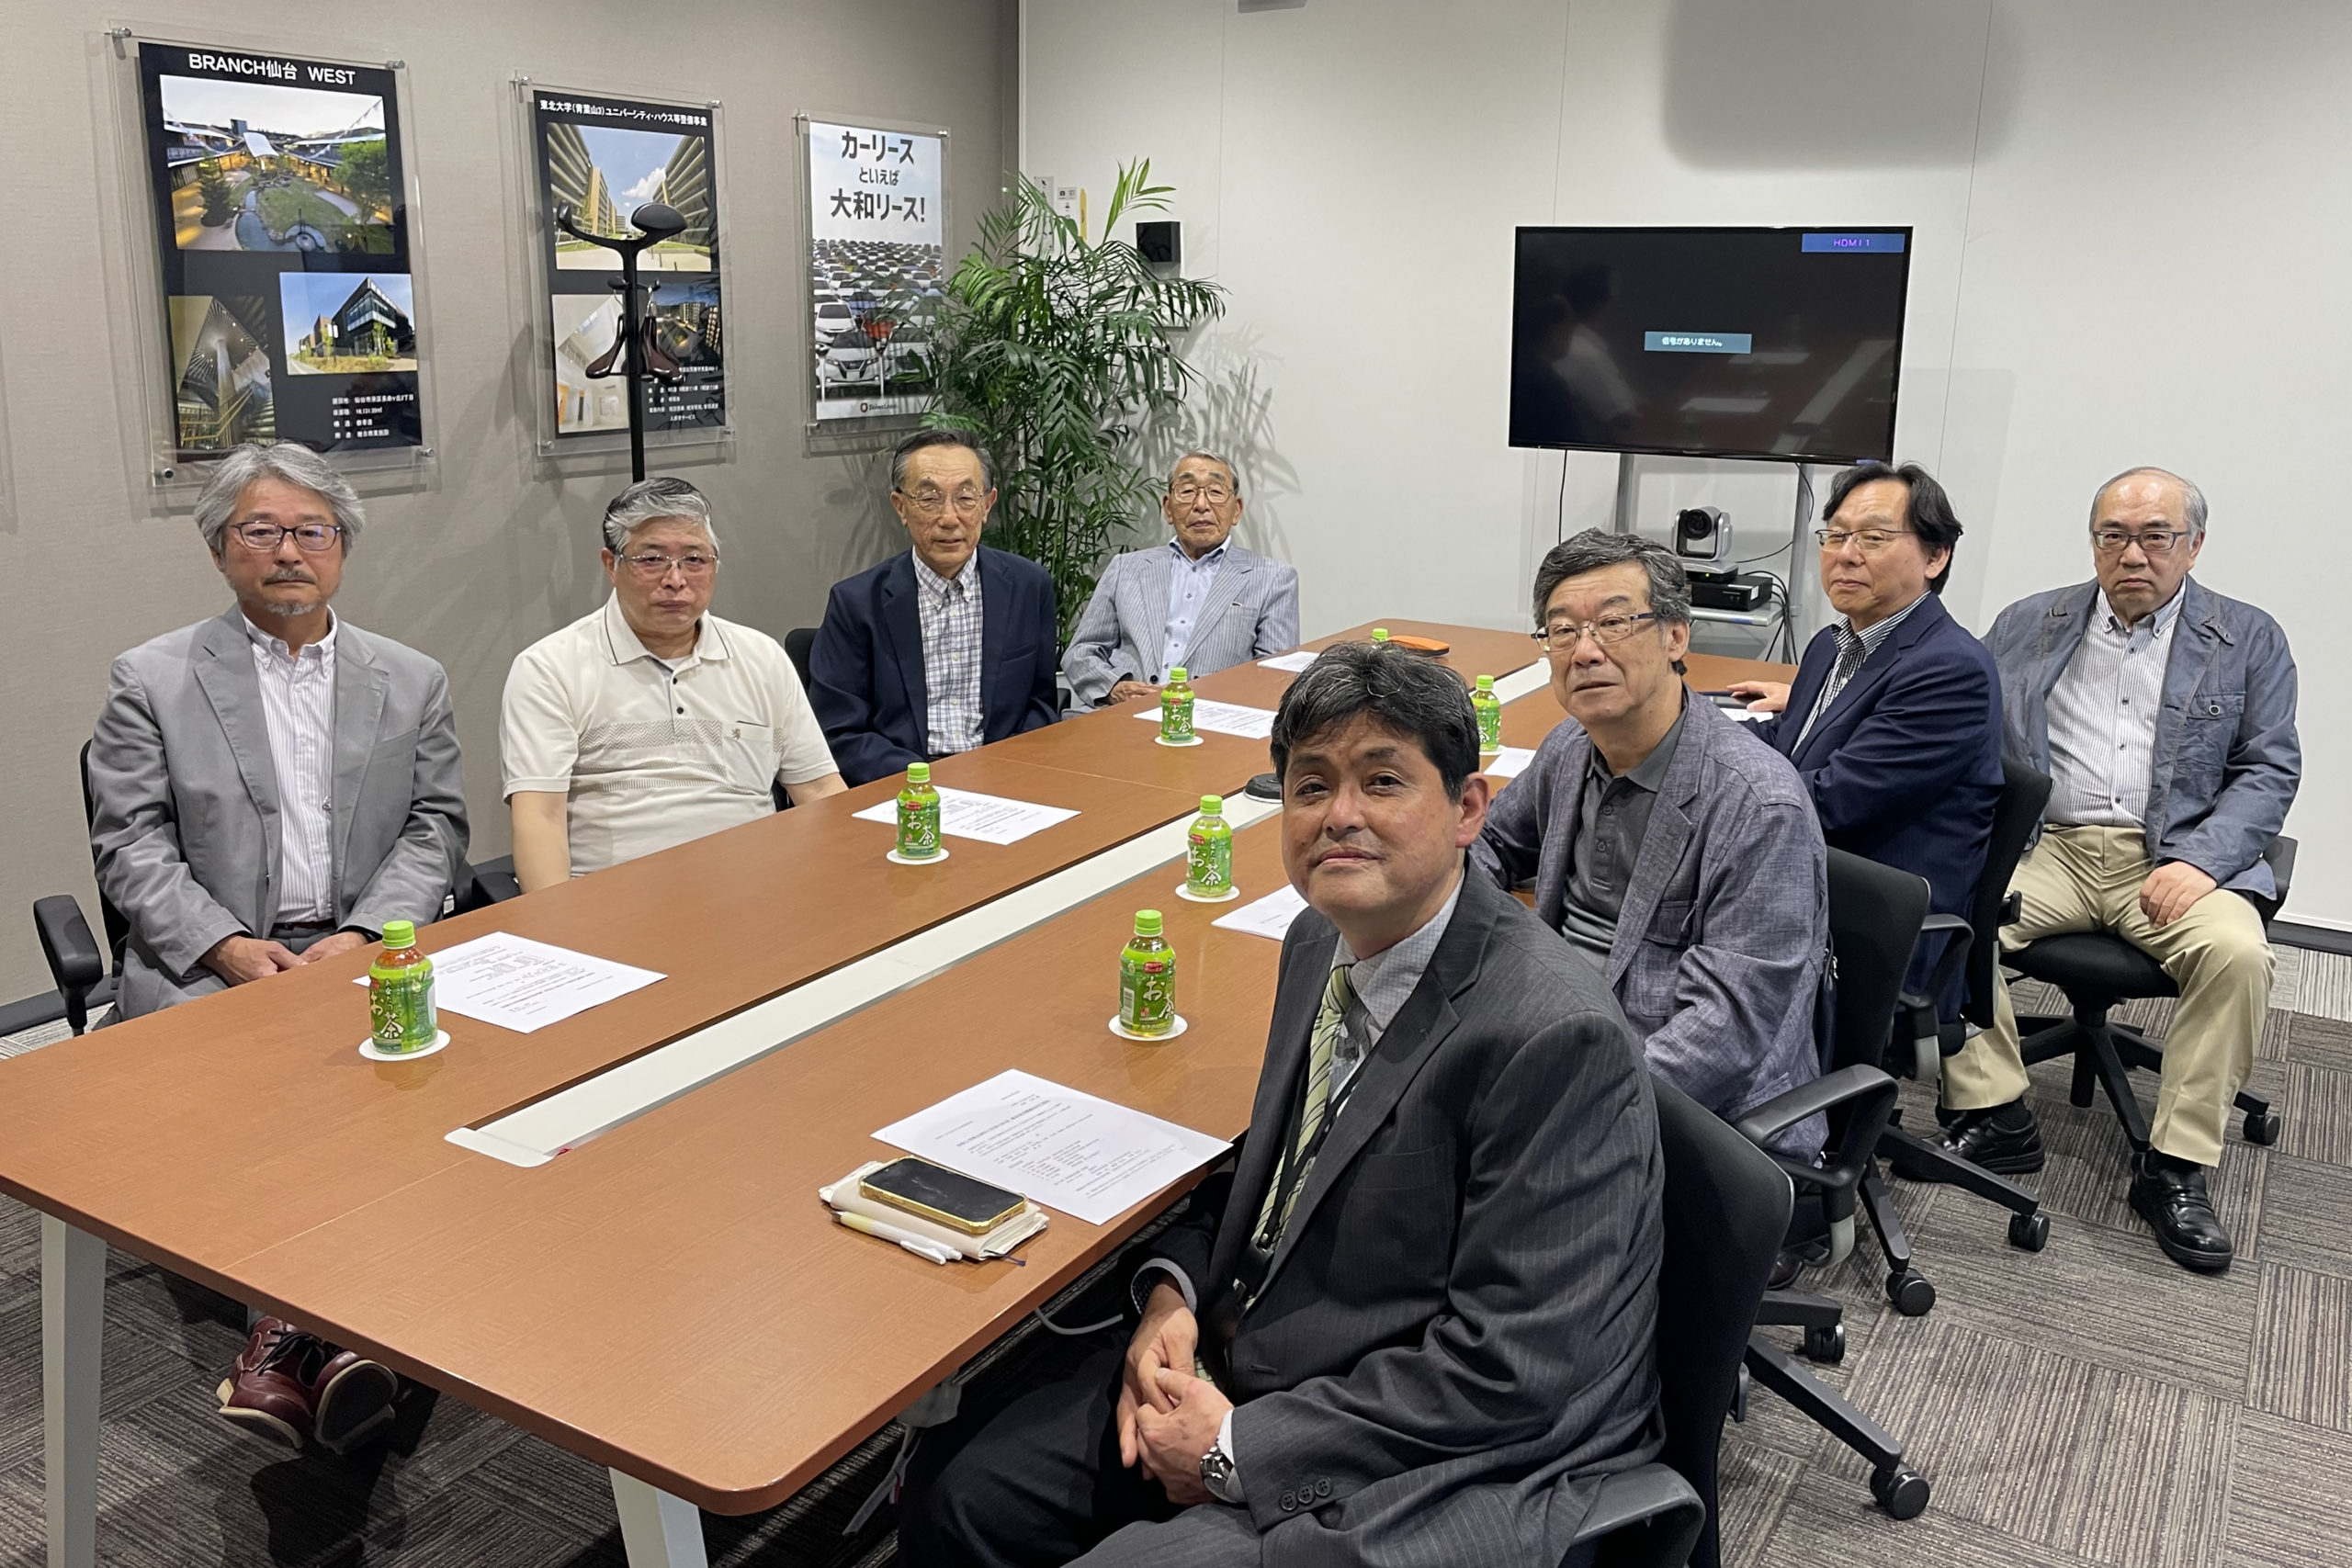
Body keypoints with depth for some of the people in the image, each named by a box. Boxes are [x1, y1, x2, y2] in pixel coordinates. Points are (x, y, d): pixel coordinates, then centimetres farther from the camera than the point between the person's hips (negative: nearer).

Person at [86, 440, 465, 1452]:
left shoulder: (412, 683, 15)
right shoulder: (151, 681, 10)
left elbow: (435, 830, 8)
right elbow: (132, 846, 2)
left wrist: (366, 935, -10)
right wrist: (229, 947, -13)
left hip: (368, 950, 1)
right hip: (208, 961, -1)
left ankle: (293, 1329, -28)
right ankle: (304, 1321, -25)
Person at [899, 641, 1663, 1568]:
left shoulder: (1557, 1040, -26)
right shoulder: (1322, 942, 1)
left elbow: (1503, 1377, -24)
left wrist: (1235, 1450, -18)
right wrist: (1173, 1287, -2)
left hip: (1449, 1470, -7)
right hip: (1240, 1366, 8)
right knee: (953, 1486, 3)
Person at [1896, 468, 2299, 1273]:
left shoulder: (2249, 640, 10)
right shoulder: (2027, 625, 14)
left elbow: (2270, 771, 3)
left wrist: (2199, 861, -12)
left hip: (2173, 857, -1)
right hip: (2047, 845, 1)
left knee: (2237, 951, -30)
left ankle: (2176, 1165, -15)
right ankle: (1995, 1115, -11)